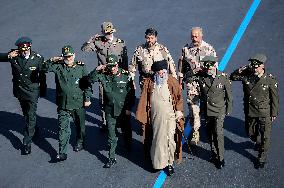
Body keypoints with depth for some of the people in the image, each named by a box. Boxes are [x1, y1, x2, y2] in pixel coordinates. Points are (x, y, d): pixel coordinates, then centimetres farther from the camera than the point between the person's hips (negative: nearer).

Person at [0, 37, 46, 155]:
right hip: (19, 90, 4)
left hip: (32, 91, -4)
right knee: (26, 113, 23)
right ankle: (33, 129, 49)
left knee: (30, 115, -6)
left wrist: (43, 91, 5)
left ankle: (27, 142, 2)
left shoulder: (38, 58, -17)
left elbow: (42, 75, -5)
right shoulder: (14, 55, -13)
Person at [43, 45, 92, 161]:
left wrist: (87, 98, -2)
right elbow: (45, 68, -4)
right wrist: (52, 60, -19)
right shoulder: (58, 66, -1)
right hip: (63, 103, 0)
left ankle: (80, 142, 44)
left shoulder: (81, 67, -4)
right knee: (63, 128, -2)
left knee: (80, 125, 19)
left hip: (78, 103, 0)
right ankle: (62, 153, 1)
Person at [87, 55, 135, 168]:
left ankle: (128, 148, 47)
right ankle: (111, 158, 10)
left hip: (124, 110, 0)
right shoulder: (103, 75, -5)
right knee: (111, 136, 2)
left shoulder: (125, 75, -10)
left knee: (126, 131, 19)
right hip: (110, 111, 1)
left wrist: (129, 108, -6)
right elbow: (90, 79, -4)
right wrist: (96, 70, -19)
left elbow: (131, 93, -5)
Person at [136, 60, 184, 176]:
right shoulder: (149, 83, -1)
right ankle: (158, 162, 22)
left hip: (169, 116, -1)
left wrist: (179, 111, -6)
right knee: (157, 139, 9)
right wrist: (142, 115, 1)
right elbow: (144, 100, 3)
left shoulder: (172, 82, -4)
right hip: (155, 117, 1)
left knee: (170, 139, -2)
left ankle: (169, 163, 9)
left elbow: (179, 97, 2)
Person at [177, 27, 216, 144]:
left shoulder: (209, 49, -1)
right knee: (193, 107, -2)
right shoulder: (186, 49, 3)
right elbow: (181, 66, 10)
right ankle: (195, 132, 5)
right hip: (191, 82, 1)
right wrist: (180, 82, 10)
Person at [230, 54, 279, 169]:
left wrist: (274, 113, -3)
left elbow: (275, 98, -8)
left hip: (264, 113, -4)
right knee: (250, 133, 20)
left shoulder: (270, 80, -17)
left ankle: (262, 158, 24)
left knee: (264, 136, 7)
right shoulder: (246, 75, -9)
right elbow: (232, 77, 4)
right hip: (249, 111, 4)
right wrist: (239, 71, -16)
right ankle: (258, 143, 53)